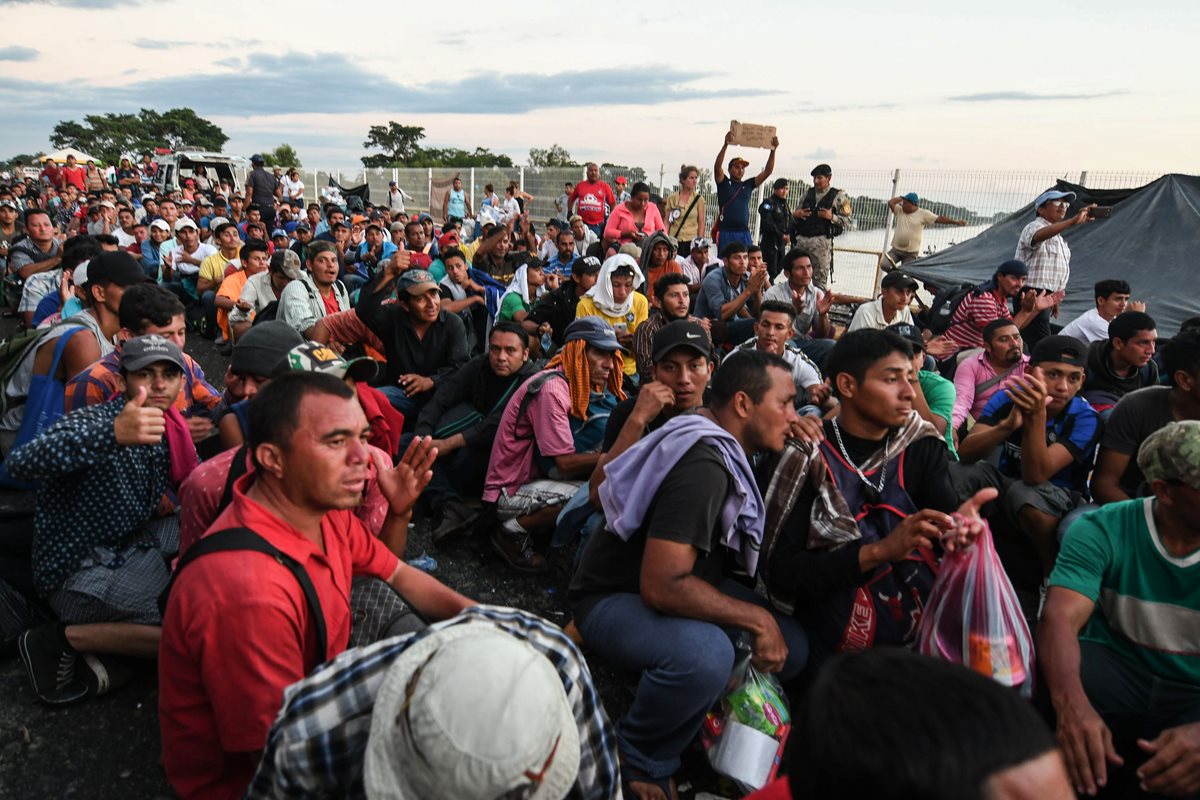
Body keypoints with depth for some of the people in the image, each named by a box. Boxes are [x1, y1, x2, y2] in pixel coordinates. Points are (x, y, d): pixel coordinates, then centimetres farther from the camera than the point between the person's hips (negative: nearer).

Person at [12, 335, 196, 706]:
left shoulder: (169, 428, 1)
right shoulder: (94, 421, -21)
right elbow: (20, 463, -40)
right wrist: (113, 435, -55)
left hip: (128, 545, 8)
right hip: (78, 574, -8)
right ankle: (64, 639, -6)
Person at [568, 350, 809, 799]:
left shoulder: (723, 450, 4)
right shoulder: (703, 466, -27)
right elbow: (661, 586, -32)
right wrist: (757, 619, -22)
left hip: (675, 582, 9)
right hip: (613, 599, -9)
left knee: (791, 646, -4)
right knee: (705, 653, -37)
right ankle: (640, 762, -9)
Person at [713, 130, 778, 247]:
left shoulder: (748, 184, 15)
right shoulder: (724, 183, 5)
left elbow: (767, 172, 10)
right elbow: (717, 167, -12)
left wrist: (773, 151, -2)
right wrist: (725, 145, -24)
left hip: (744, 233, 4)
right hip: (726, 232, -4)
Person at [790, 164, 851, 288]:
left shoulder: (838, 196, 5)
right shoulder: (807, 194, 17)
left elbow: (847, 221, 2)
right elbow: (795, 213, 23)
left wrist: (832, 217, -14)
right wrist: (797, 214, 0)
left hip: (821, 241, -4)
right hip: (802, 239, 4)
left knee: (820, 280, -6)